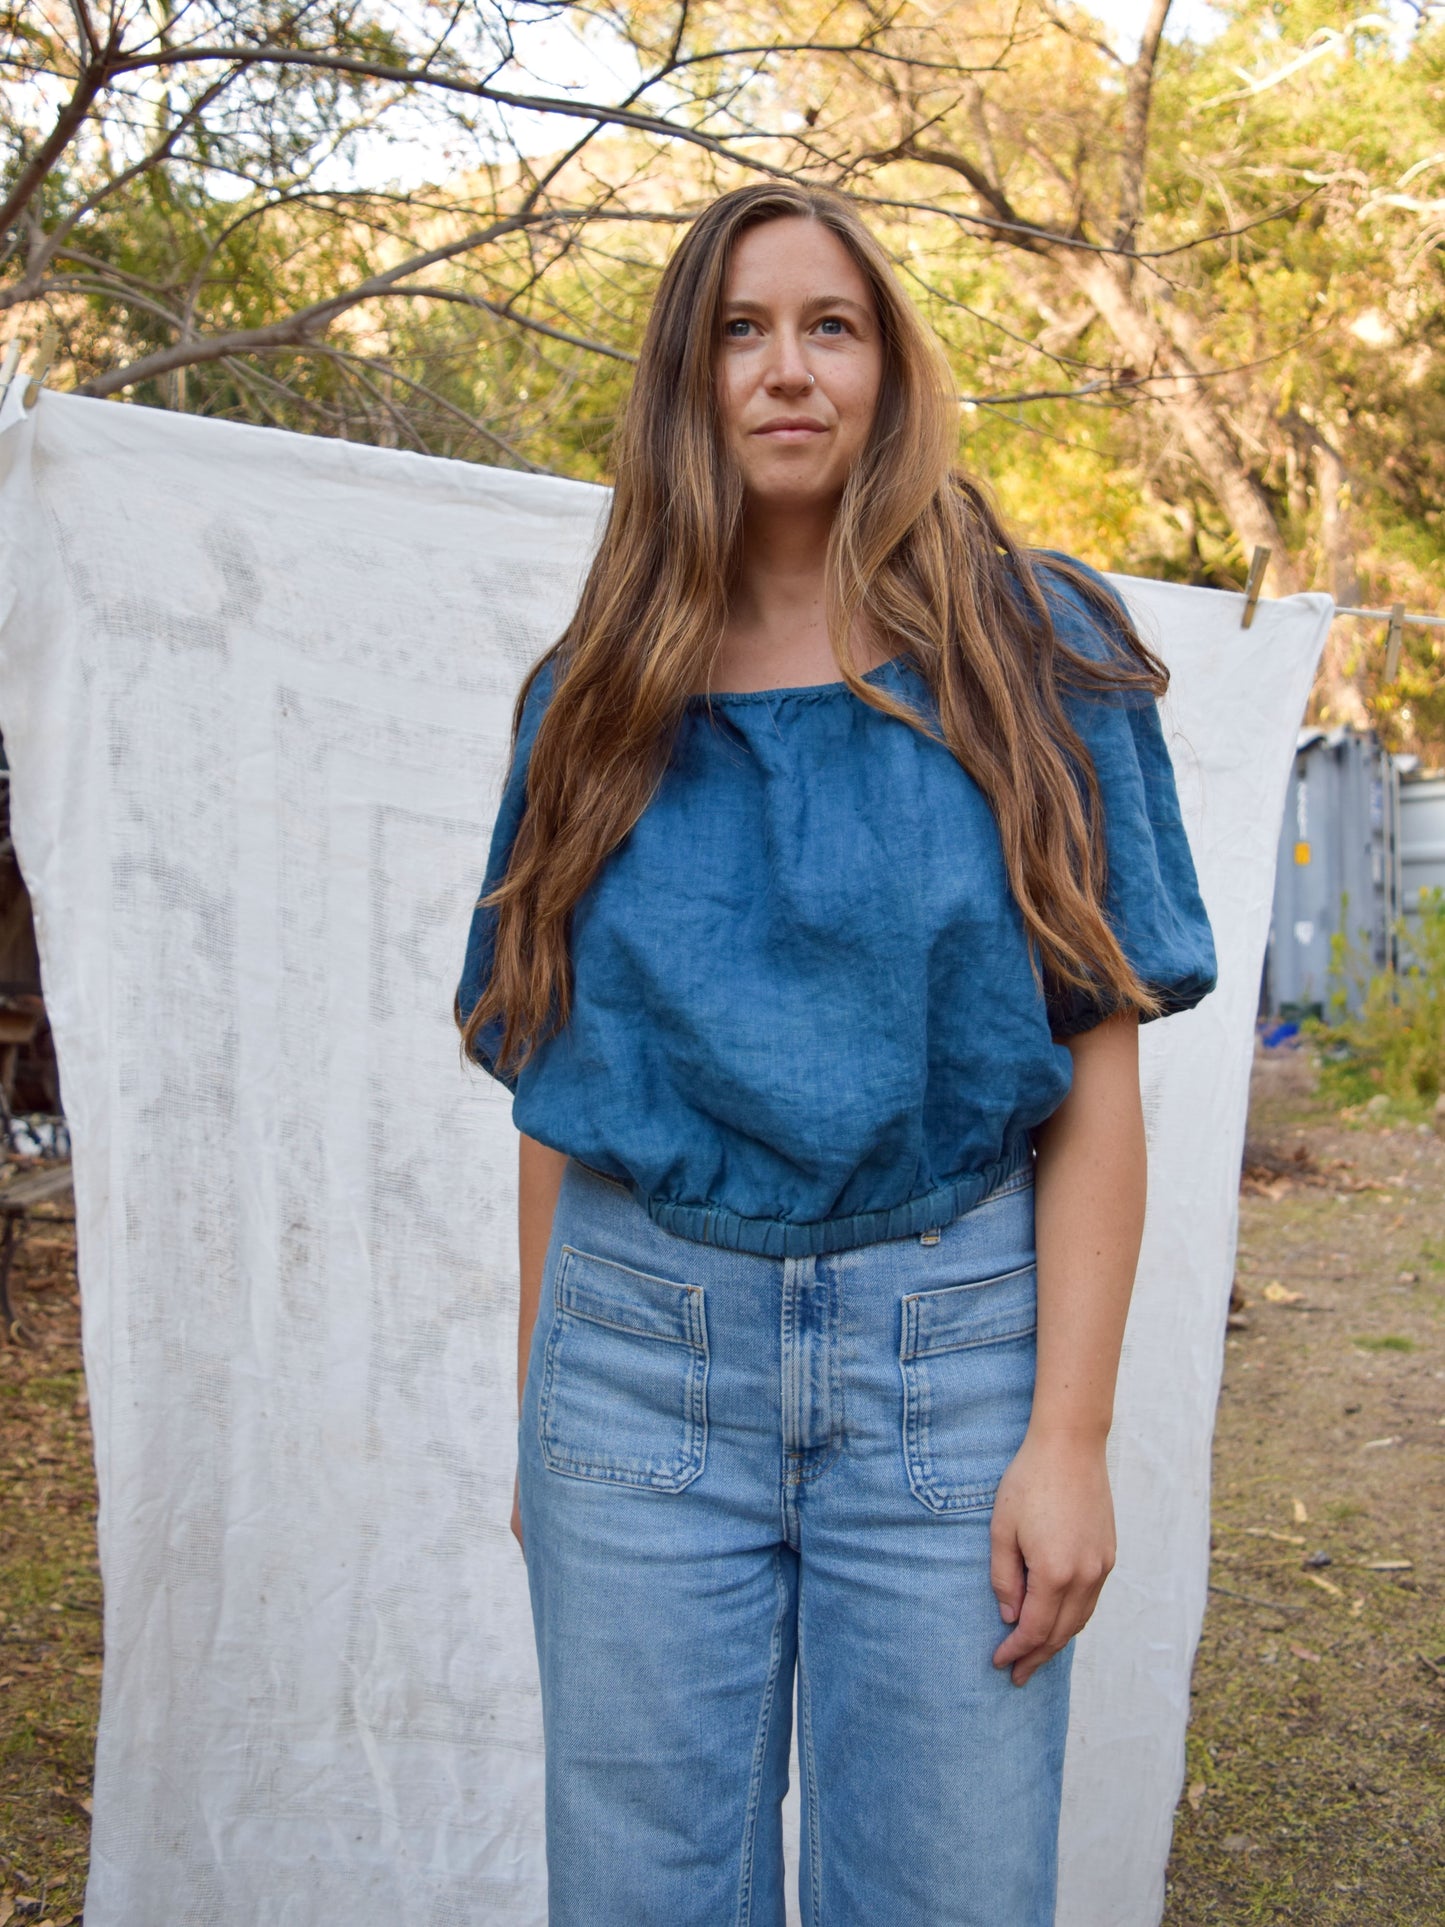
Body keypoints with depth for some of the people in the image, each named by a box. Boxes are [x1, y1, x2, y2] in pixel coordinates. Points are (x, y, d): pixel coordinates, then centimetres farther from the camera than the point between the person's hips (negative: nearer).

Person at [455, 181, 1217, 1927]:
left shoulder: (1028, 651, 1)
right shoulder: (600, 693, 7)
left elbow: (1097, 1064, -4)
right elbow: (556, 1082, 10)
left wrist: (1071, 1435, -10)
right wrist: (536, 1411, 10)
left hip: (953, 1344, -1)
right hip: (645, 1342, 2)